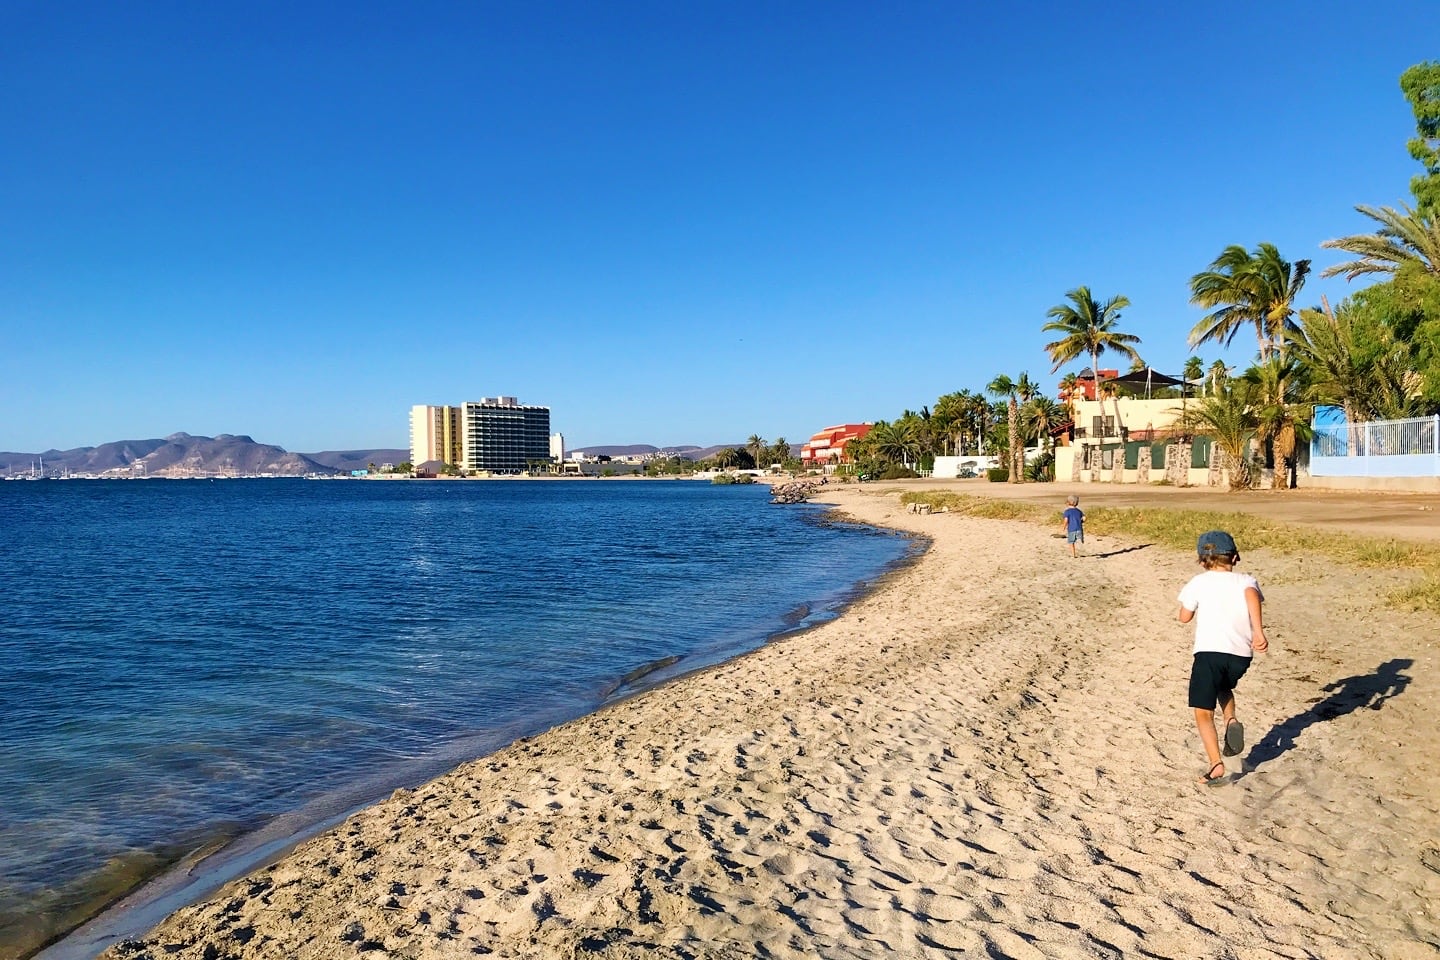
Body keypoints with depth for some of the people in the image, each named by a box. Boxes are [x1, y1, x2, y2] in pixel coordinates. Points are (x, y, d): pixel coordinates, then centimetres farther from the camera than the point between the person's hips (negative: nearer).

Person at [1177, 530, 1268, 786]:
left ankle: (1216, 765, -14)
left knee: (1203, 712, 0)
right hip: (1241, 654, 4)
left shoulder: (1199, 583, 10)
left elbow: (1184, 617, 18)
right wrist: (1258, 631, -23)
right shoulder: (1247, 581, 12)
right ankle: (1232, 721, 9)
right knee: (1224, 687, 35)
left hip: (1209, 651, -3)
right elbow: (1252, 595, -14)